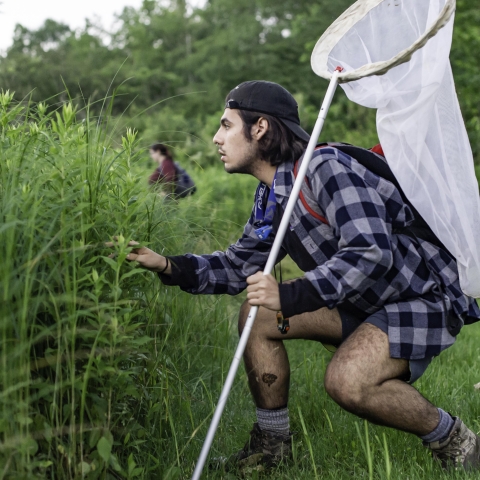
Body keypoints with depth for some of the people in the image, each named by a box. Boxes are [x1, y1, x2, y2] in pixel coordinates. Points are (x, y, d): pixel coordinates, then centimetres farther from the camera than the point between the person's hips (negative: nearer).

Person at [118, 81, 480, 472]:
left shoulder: (327, 168, -25)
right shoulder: (271, 196, 4)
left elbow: (371, 254, -34)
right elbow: (241, 265, 11)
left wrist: (290, 297, -39)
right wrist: (168, 266, -3)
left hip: (426, 297, -9)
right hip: (363, 303, 9)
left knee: (346, 381, -30)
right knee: (257, 314, -2)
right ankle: (272, 445, 11)